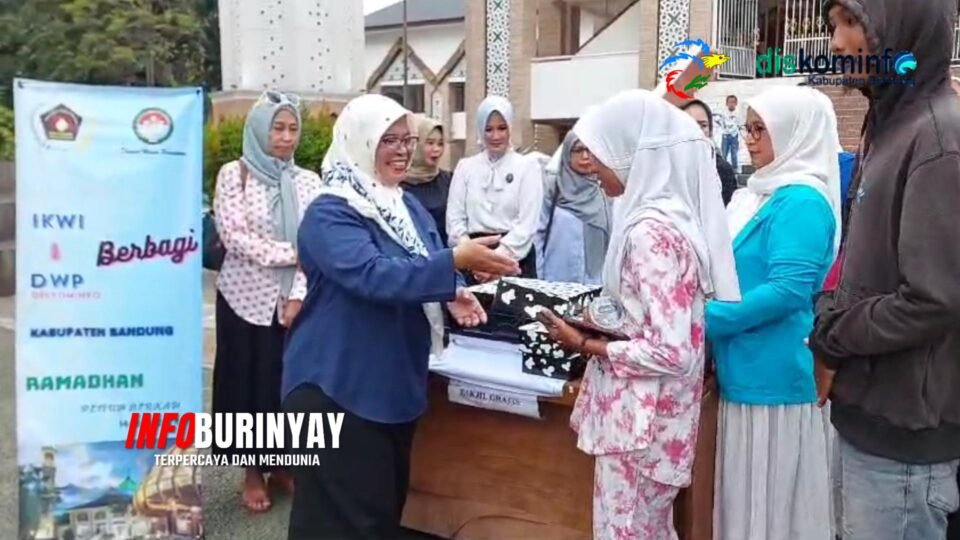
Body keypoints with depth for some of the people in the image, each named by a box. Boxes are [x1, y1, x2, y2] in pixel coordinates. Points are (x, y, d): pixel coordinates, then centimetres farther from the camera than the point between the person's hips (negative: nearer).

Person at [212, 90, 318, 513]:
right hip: (246, 298, -2)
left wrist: (299, 296, -12)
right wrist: (291, 253, -15)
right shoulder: (234, 174, -3)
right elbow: (233, 237, -13)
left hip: (294, 300, 3)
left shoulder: (307, 181, 5)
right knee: (249, 379, 6)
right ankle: (253, 469, 19)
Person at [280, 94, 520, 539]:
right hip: (339, 386, -8)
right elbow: (373, 274, -32)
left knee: (389, 499, 20)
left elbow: (425, 268, 14)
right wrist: (456, 260, -39)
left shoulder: (409, 206, 9)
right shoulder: (330, 214, -17)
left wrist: (454, 294, -9)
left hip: (397, 381, 8)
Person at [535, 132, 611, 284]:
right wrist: (540, 277, -4)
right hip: (556, 280, -2)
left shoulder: (603, 191, 6)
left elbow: (612, 238, 9)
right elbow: (539, 232, 0)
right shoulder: (551, 186, 0)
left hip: (594, 282, 2)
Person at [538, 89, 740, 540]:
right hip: (644, 410, 9)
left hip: (640, 416, -9)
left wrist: (582, 343, -16)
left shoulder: (652, 230, -23)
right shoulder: (663, 213, 6)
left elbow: (671, 353, -26)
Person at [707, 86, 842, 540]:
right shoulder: (764, 194, 13)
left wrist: (704, 319, -21)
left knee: (769, 503, 4)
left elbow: (789, 290, -25)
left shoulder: (801, 201, -16)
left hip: (773, 377, -9)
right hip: (750, 372, 9)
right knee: (747, 497, 18)